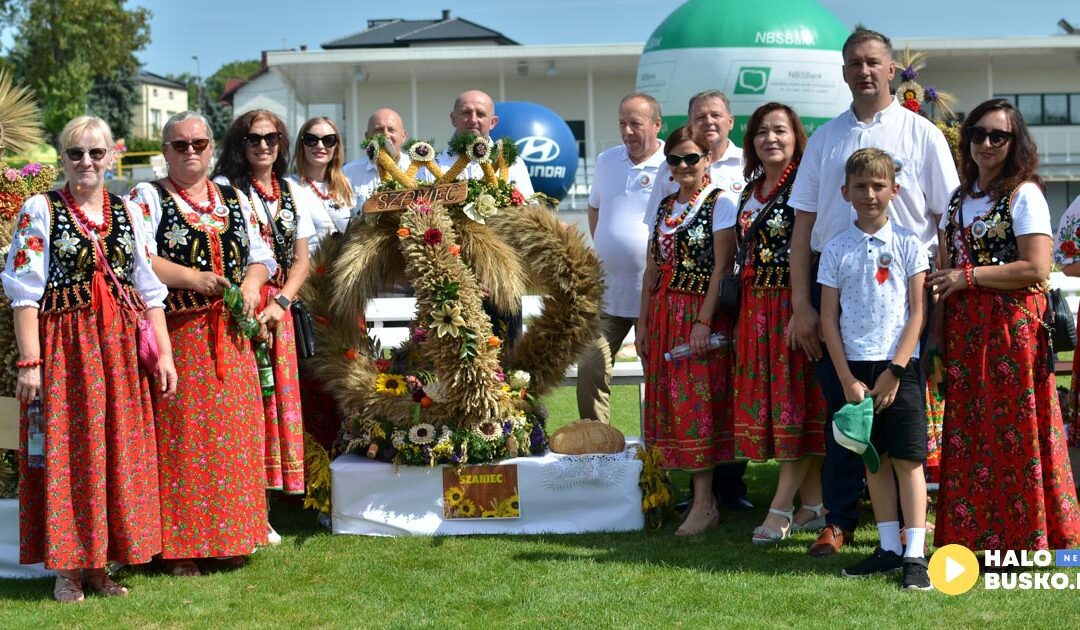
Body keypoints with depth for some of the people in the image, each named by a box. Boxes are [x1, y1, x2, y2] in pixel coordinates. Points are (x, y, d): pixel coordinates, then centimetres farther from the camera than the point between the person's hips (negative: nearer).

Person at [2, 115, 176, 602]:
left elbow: (149, 290, 12)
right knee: (64, 452, -1)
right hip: (64, 343, -4)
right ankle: (67, 567, 8)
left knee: (119, 451, 5)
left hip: (120, 347, 4)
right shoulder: (39, 210, 0)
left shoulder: (129, 212, 11)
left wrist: (164, 354, 5)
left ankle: (100, 562, 16)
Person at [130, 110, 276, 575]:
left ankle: (229, 537, 14)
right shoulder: (147, 198, 3)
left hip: (230, 335, 5)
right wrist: (193, 278, -17)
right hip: (175, 334, -5)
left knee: (234, 430, 4)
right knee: (180, 435, -7)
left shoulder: (234, 201, 18)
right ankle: (178, 545, -1)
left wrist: (252, 281, -2)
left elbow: (261, 254, 19)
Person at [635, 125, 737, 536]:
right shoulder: (665, 206, 15)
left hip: (700, 315, -7)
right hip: (664, 314, 7)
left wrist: (704, 322, -19)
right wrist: (643, 325, 11)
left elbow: (722, 267, -12)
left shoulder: (720, 202, -5)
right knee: (669, 404, 5)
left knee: (698, 405, -7)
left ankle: (703, 504, -3)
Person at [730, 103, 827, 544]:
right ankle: (812, 504, 14)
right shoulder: (750, 190, 15)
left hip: (794, 304, -8)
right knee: (763, 402, 7)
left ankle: (780, 508, -4)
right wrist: (740, 317, 17)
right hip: (756, 307, 8)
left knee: (796, 402, -5)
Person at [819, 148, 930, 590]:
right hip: (856, 366, 2)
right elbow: (828, 318, 4)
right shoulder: (836, 250, 5)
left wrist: (893, 370, -11)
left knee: (907, 458, -4)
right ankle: (889, 549, 15)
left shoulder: (908, 245, 1)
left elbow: (917, 312, -3)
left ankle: (914, 555, -4)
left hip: (899, 365, -2)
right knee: (874, 458, 8)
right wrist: (848, 380, -4)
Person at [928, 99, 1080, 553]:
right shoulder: (959, 198, 15)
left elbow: (1036, 269, -15)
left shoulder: (1024, 195, -6)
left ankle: (1020, 537, 3)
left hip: (1011, 326, -6)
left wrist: (968, 276, -13)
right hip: (964, 329, 6)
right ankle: (972, 534, 13)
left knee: (1013, 431, -4)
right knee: (966, 431, 6)